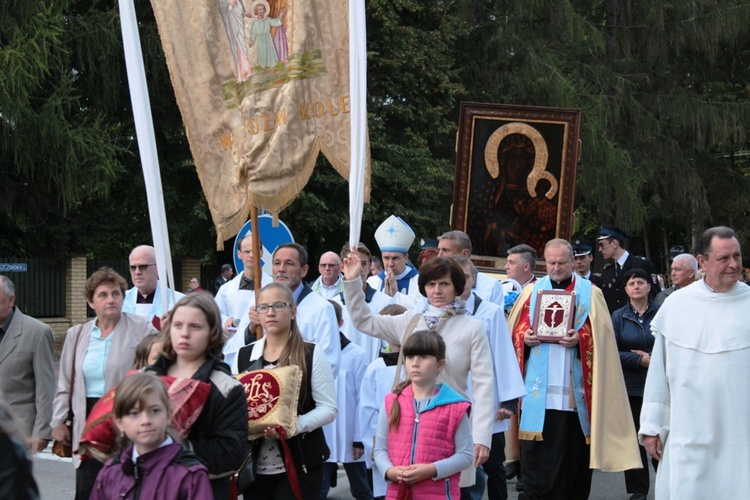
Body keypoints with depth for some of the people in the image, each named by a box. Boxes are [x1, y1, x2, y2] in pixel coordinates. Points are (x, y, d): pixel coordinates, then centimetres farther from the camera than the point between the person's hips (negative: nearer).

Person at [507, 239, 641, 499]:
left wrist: (580, 339, -17)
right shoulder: (532, 291, 14)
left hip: (574, 391, -1)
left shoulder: (590, 293, 9)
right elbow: (515, 330, 11)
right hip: (538, 390, 1)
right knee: (536, 457, -3)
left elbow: (599, 336, 1)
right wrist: (525, 337, -10)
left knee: (572, 456, 2)